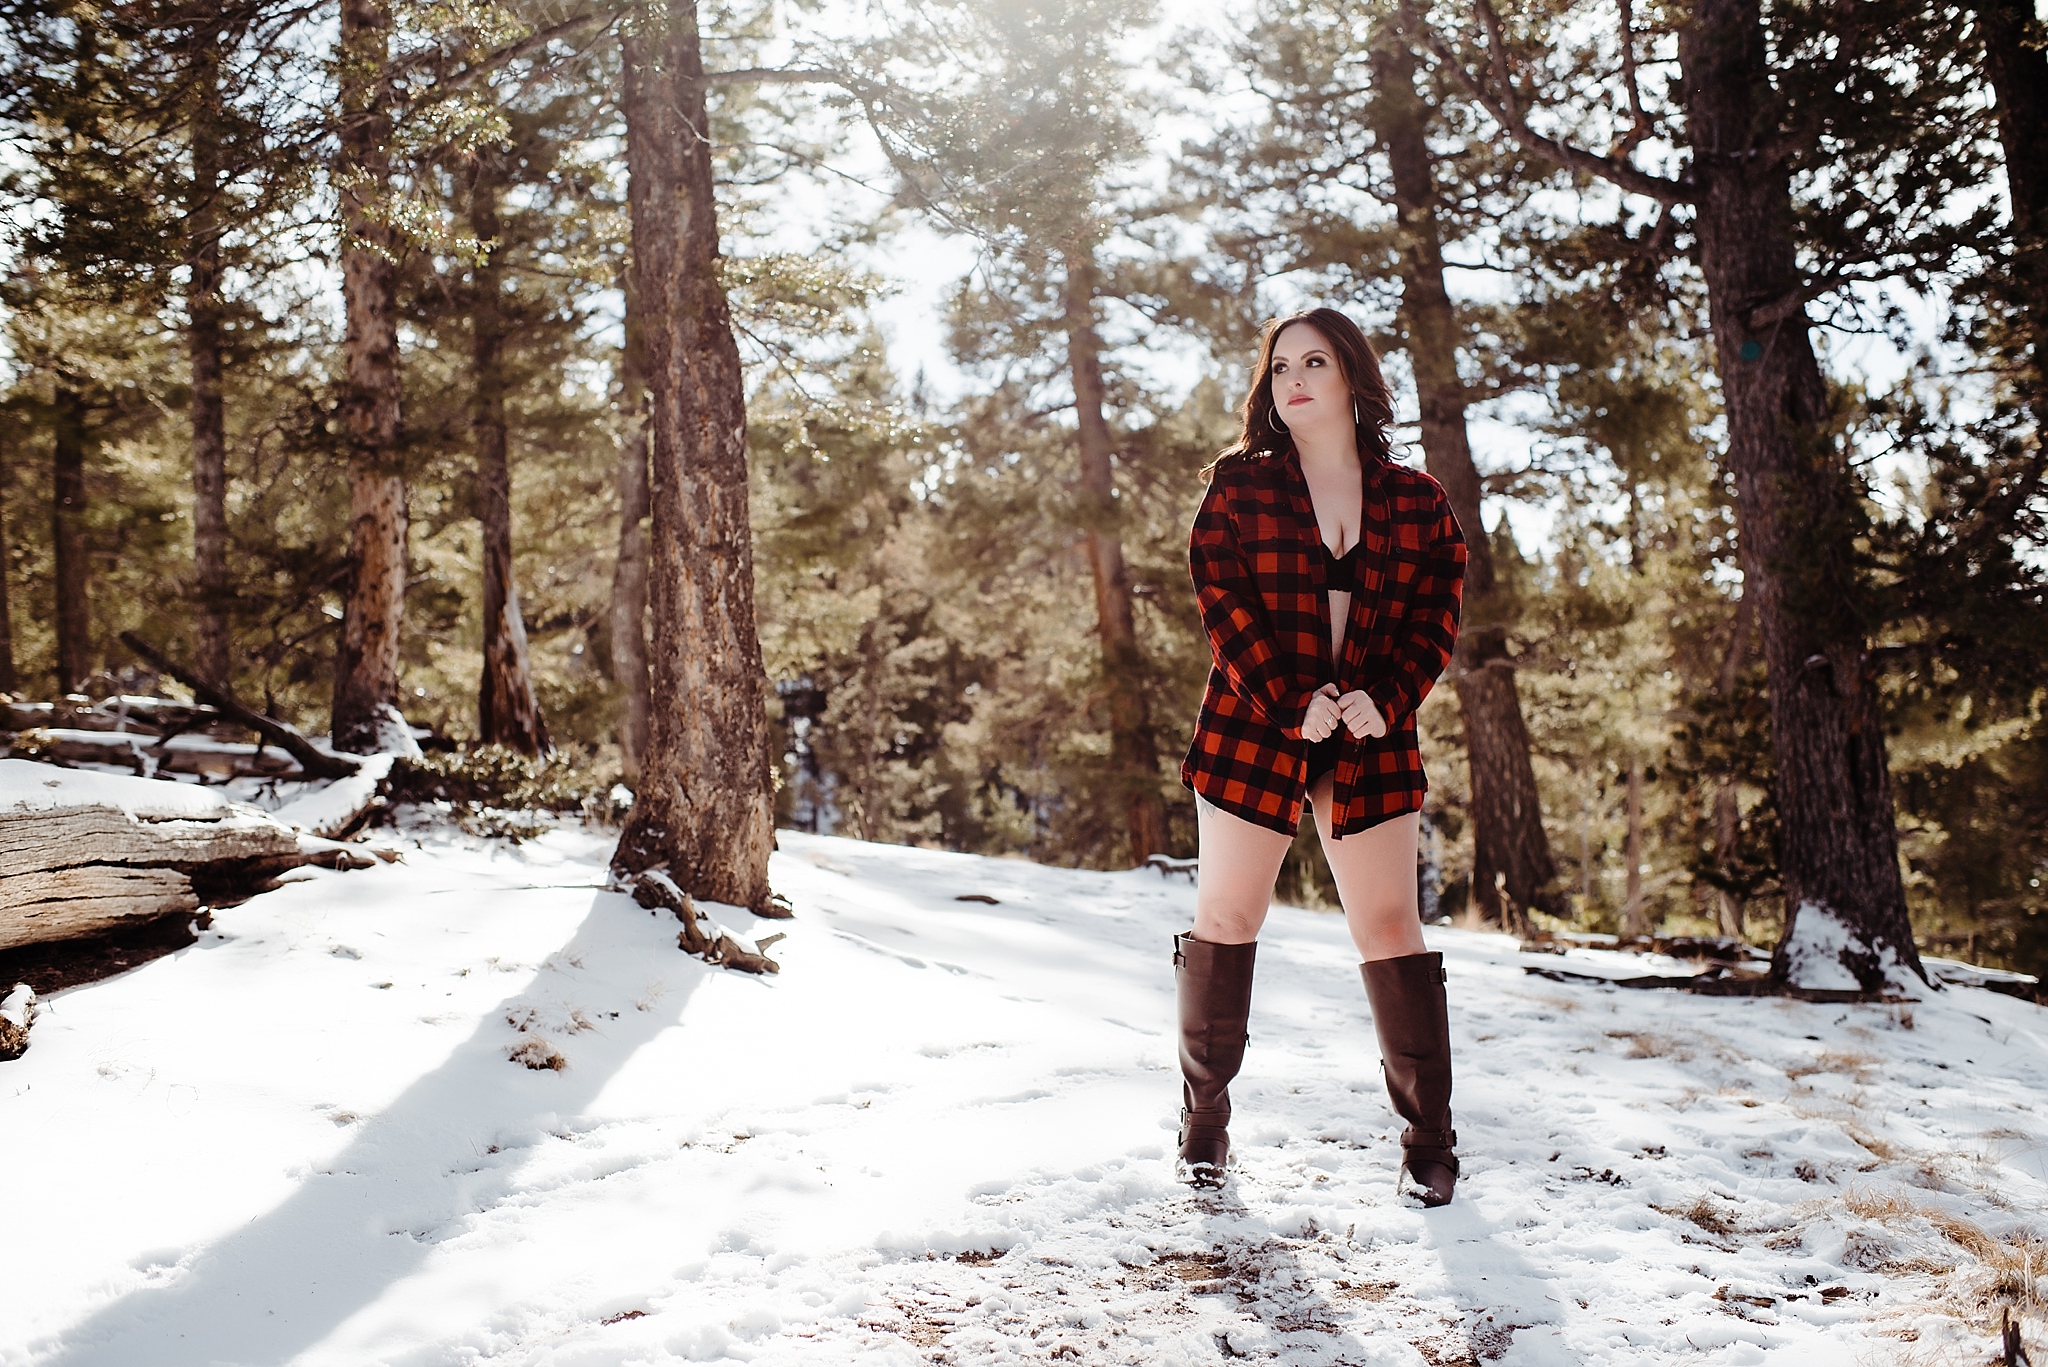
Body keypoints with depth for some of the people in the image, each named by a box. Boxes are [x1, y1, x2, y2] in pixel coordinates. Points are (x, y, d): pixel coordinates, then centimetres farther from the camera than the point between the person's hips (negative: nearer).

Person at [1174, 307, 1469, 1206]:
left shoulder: (1416, 502, 8)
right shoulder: (1239, 486, 5)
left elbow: (1436, 619, 5)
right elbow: (1223, 603, -4)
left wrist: (1383, 702, -13)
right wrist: (1294, 703, -15)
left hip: (1373, 737, 0)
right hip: (1251, 726, 0)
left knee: (1389, 927, -1)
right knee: (1227, 916, 2)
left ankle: (1429, 1140, 9)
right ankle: (1204, 1124, 15)